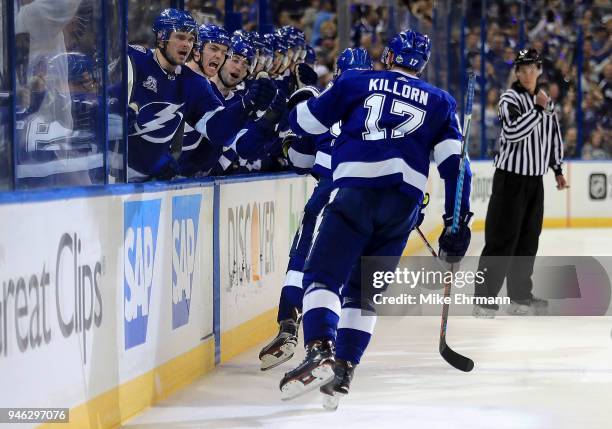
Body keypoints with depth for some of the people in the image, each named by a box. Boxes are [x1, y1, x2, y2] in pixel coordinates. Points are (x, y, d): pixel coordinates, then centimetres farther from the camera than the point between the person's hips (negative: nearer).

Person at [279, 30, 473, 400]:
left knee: (324, 275, -5)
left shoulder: (356, 82, 16)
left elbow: (304, 122, 17)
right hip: (405, 204, 3)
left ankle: (319, 351, -28)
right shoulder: (440, 102, 22)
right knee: (364, 291, 15)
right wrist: (457, 221, 11)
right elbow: (454, 163, 11)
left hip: (356, 190, -3)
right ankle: (344, 367, 5)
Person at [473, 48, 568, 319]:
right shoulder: (510, 99, -11)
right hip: (511, 177, -7)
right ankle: (485, 300, -8)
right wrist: (538, 109, -27)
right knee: (502, 239, -10)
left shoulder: (545, 101, 11)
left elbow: (554, 135, 22)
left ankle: (520, 296, 20)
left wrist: (557, 169, 21)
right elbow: (513, 132, -27)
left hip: (535, 180, 7)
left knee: (528, 241, 11)